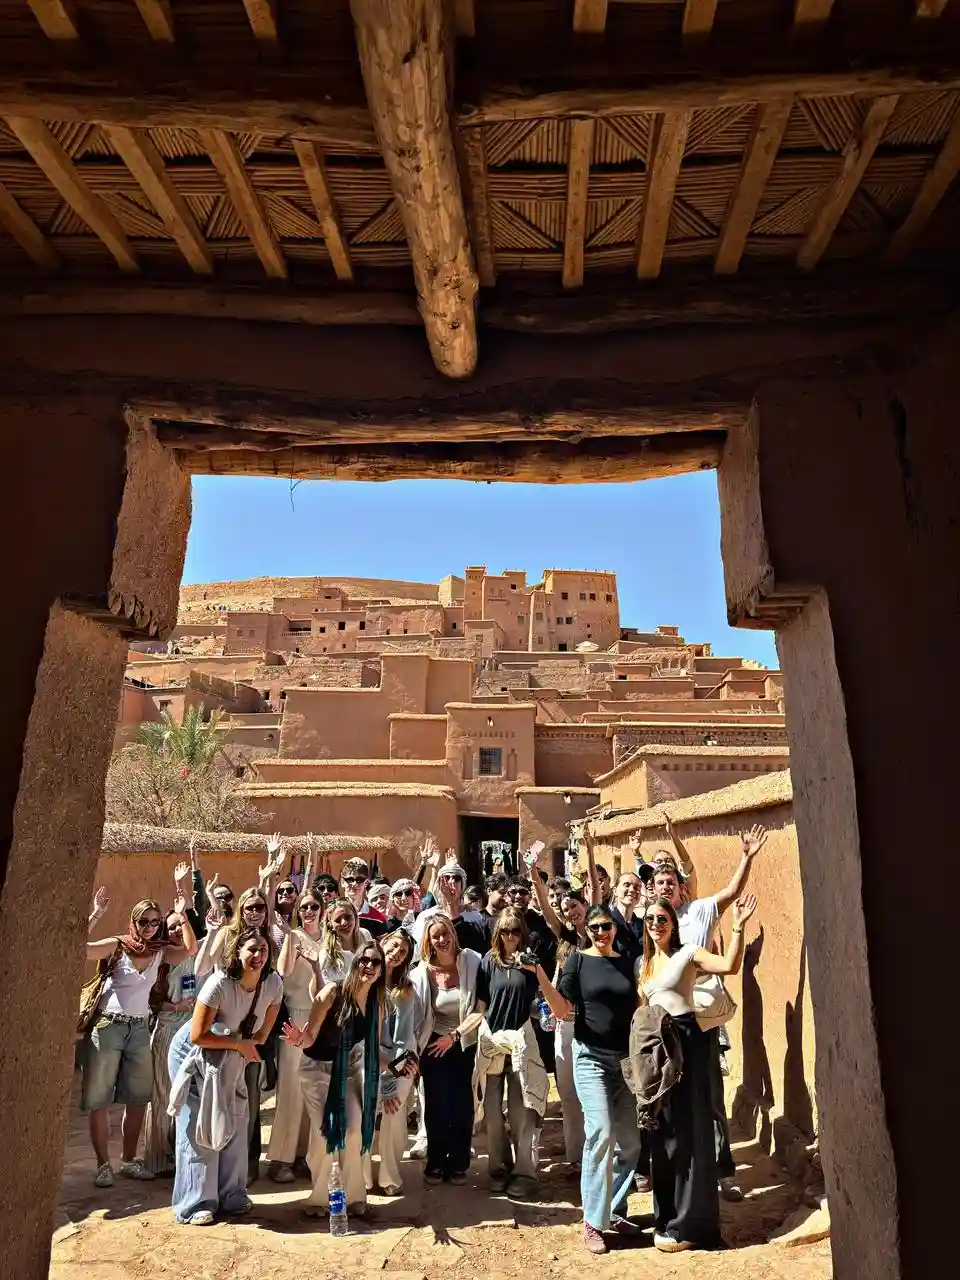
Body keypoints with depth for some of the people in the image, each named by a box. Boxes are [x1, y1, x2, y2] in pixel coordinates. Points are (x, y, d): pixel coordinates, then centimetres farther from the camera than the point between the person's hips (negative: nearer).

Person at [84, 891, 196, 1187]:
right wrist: (95, 915, -30)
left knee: (138, 1099, 11)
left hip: (140, 1029, 4)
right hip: (107, 1026, -4)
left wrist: (182, 916, -18)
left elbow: (190, 949, -12)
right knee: (98, 1101, 5)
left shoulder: (160, 952, 2)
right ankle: (103, 1164, 19)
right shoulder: (117, 946, -10)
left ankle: (128, 1160, 26)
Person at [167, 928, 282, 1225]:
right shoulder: (219, 983, -33)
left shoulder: (273, 984, -19)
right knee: (198, 1125, -3)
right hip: (192, 1053, -5)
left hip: (232, 1059, 5)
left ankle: (231, 1195, 23)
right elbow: (197, 1036, -30)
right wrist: (241, 1045, -25)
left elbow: (263, 1031, -2)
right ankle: (194, 1203, 10)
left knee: (235, 1123, 7)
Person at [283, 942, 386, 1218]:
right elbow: (310, 1036, -22)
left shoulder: (377, 1002, -9)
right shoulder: (333, 991, -24)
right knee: (324, 1132, -11)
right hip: (317, 1068, -4)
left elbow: (374, 1045, 3)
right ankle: (318, 1197, 12)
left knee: (354, 1130, -7)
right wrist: (298, 1040, -43)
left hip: (346, 1069, 4)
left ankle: (354, 1195, 14)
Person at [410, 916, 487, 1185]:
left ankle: (459, 1163, 25)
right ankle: (435, 1163, 23)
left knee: (462, 1104, 6)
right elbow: (415, 1015, -9)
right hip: (434, 1043, 0)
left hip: (466, 1043, 0)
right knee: (437, 1104, 4)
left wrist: (455, 1034, -12)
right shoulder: (422, 972, -11)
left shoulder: (473, 962, -15)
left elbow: (482, 1008, -14)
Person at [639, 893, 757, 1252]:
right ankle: (667, 1216, 31)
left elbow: (730, 966, -21)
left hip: (686, 1040, -7)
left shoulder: (687, 952, -5)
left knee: (687, 1129, 1)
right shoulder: (643, 963, 14)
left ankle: (689, 1224, 12)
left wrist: (738, 927, -29)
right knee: (662, 1131, 16)